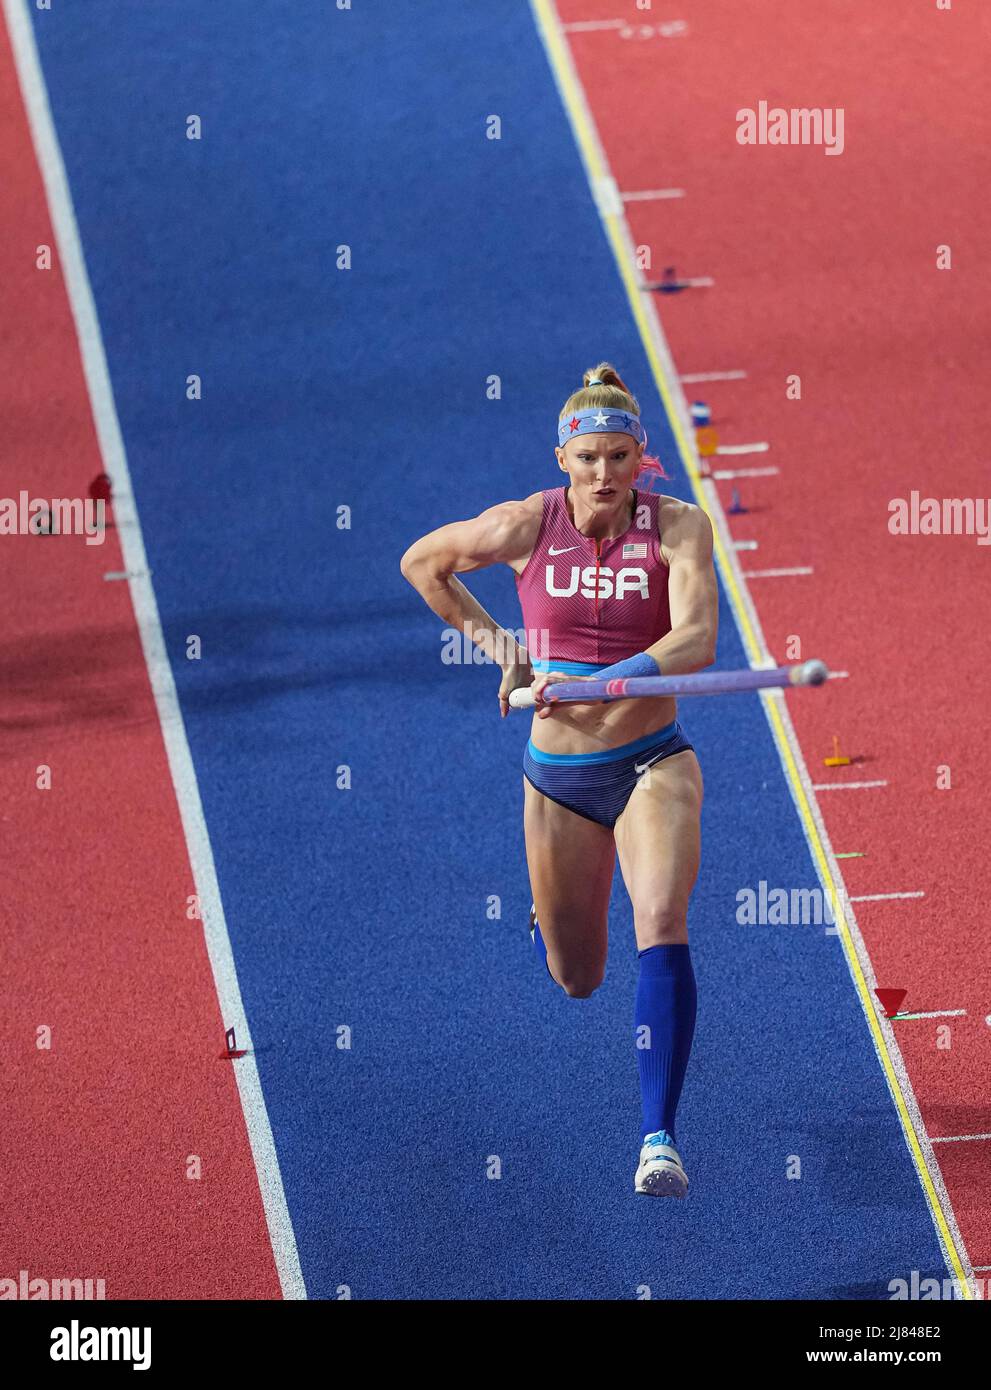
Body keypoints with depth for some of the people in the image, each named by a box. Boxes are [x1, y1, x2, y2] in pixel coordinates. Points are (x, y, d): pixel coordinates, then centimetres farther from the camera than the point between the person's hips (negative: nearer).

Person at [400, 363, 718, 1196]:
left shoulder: (678, 527, -12)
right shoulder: (527, 526, -8)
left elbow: (697, 638, -27)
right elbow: (423, 562, 10)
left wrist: (611, 678, -41)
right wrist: (495, 642, 3)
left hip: (652, 760, -2)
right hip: (560, 773, 2)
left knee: (662, 928, -26)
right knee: (578, 980, 14)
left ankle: (659, 1136, -23)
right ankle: (549, 917, 54)